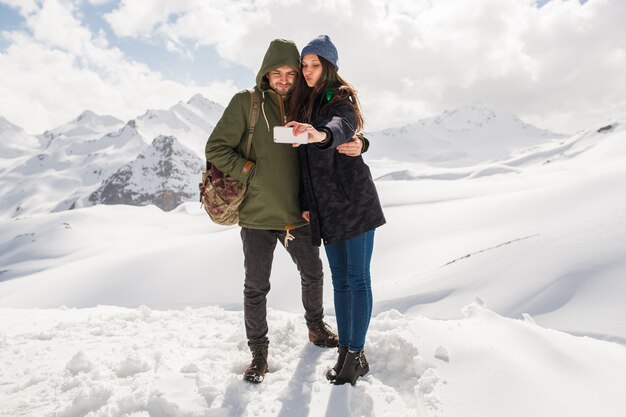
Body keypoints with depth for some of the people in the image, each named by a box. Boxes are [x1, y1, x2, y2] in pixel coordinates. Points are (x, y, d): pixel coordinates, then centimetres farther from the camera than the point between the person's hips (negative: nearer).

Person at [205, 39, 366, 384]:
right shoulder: (246, 102, -4)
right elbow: (216, 149, -7)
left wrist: (356, 144, -15)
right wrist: (252, 173, -13)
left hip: (297, 214, 4)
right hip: (257, 215, -4)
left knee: (313, 276, 19)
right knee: (256, 288, 8)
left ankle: (316, 328, 45)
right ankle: (258, 352, 28)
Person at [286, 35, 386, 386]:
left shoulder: (341, 99, -3)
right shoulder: (304, 104, 17)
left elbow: (343, 127, -28)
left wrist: (321, 134, -50)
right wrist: (306, 202, 12)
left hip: (354, 199, -6)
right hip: (326, 206, 6)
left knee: (358, 278, -3)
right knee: (340, 280, 9)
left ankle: (357, 354, 7)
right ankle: (345, 351, 18)